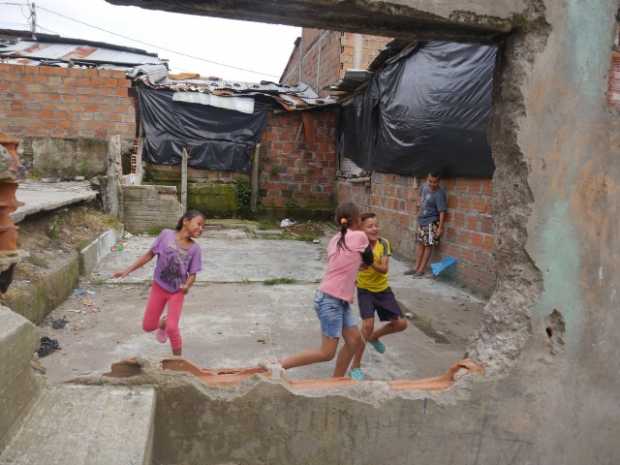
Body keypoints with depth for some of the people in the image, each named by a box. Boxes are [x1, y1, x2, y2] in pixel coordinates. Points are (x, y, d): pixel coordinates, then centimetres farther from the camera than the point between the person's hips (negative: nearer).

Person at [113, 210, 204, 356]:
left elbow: (192, 274, -7)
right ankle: (163, 323, 44)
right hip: (159, 287, 1)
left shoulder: (194, 248, -13)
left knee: (172, 328, -12)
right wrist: (128, 270, -4)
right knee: (148, 327, 8)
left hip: (177, 291, -1)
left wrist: (187, 286, -29)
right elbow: (149, 254, -5)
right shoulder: (166, 235, -16)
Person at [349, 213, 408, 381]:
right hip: (365, 291, -4)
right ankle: (355, 366, -2)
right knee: (368, 325, -20)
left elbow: (384, 269, -22)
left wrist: (371, 262, -37)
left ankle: (374, 337, 34)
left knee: (401, 324, 4)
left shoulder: (384, 243, -13)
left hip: (383, 289, 4)